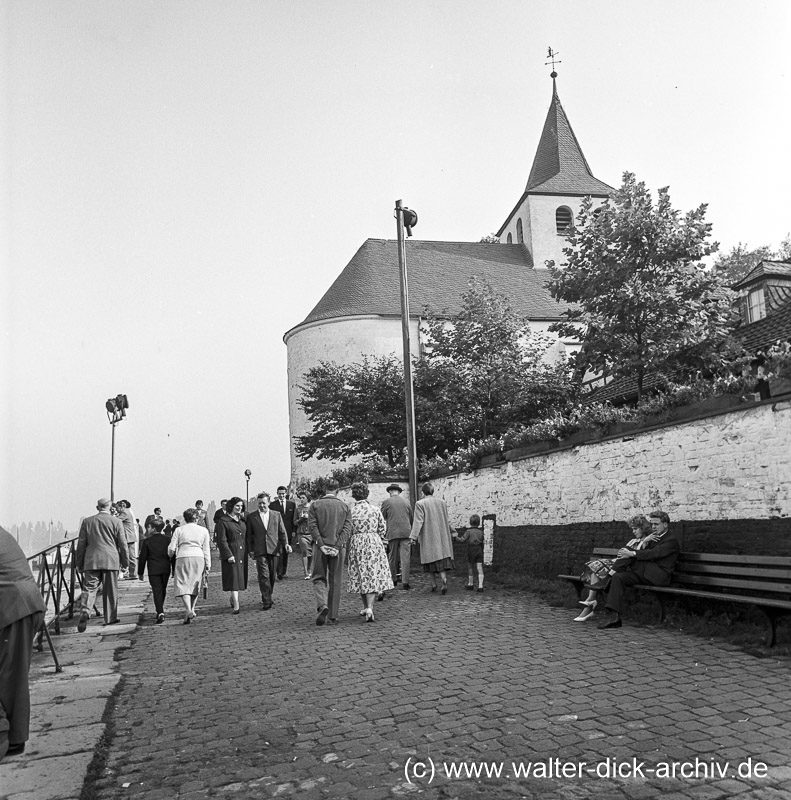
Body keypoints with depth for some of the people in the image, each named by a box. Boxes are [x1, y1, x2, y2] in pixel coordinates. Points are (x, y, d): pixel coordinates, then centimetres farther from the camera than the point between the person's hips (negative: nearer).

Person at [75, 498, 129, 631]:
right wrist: (125, 561, 10)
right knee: (110, 590, 8)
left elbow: (81, 544, 8)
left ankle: (84, 611, -24)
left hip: (91, 560, 1)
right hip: (111, 560, -1)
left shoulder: (87, 521, 6)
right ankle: (110, 618, 14)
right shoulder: (116, 521, -1)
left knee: (89, 587, 0)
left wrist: (79, 563, 16)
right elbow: (123, 543, 0)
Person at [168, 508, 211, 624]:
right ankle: (192, 609, 19)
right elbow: (206, 549, 9)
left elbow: (171, 548, 3)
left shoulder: (179, 530, 5)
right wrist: (208, 565, 13)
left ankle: (188, 610, -20)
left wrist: (171, 556, 24)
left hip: (183, 558, -2)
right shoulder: (203, 530, 9)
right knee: (195, 585, 15)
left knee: (183, 585, -3)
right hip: (199, 558, 2)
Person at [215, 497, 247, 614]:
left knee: (240, 577, 10)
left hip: (242, 553, 6)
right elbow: (221, 541, -11)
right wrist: (228, 555, -17)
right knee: (233, 578, -9)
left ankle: (233, 599, 30)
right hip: (231, 553, -6)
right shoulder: (223, 521, -8)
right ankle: (236, 606, -11)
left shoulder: (242, 520, 13)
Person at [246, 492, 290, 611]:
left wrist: (285, 543, -5)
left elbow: (282, 532, 9)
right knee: (264, 576, -10)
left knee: (272, 576, 8)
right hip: (260, 551, -2)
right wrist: (250, 549, 0)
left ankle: (267, 597, 26)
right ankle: (267, 601, -7)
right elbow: (249, 535, 7)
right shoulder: (251, 517, 5)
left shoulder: (276, 515, 8)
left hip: (274, 550, 2)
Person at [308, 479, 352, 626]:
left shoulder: (315, 505, 1)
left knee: (318, 578, 9)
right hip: (338, 547, 1)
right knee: (335, 581, 10)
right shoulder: (345, 506, 4)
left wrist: (321, 545, -10)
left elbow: (312, 526, -8)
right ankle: (333, 615, 14)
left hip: (320, 547, -1)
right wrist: (338, 546, -10)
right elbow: (347, 528, -5)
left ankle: (322, 606, -15)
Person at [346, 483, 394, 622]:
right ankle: (369, 608, -12)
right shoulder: (375, 510, -1)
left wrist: (346, 553, 9)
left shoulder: (350, 511, -4)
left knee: (360, 576, 12)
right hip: (374, 543, 0)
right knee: (373, 575, 1)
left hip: (356, 544, 0)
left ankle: (366, 607, 21)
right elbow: (382, 529, 4)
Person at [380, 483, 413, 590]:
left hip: (392, 533, -2)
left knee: (393, 558, 10)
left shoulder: (386, 502, 2)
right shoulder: (406, 503, 13)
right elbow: (411, 519, 19)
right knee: (405, 557, -1)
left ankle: (394, 580, 18)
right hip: (406, 533, 2)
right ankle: (405, 582, -5)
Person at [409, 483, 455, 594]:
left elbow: (418, 521, -16)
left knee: (431, 558, 10)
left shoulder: (420, 504, -8)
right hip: (442, 536, 3)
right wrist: (450, 531, 31)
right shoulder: (442, 502, 7)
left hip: (428, 536, -3)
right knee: (442, 559, 1)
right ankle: (444, 580, -18)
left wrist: (413, 536, -18)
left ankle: (433, 583, 13)